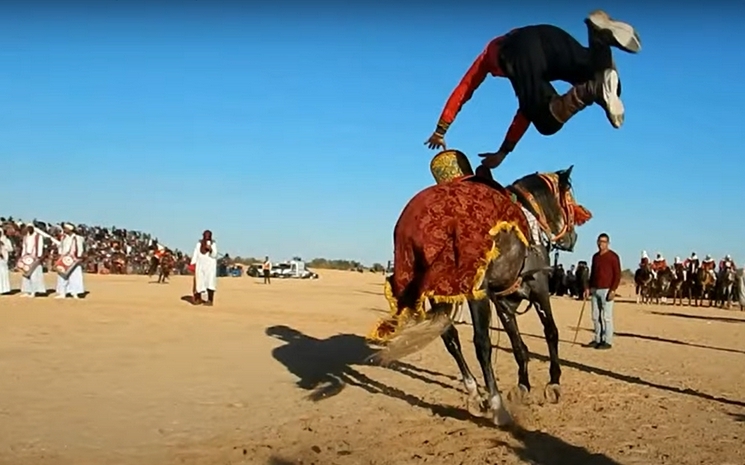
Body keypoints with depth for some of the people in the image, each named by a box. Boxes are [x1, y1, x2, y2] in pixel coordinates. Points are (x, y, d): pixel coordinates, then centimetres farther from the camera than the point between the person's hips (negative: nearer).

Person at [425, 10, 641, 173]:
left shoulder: (490, 52, 47)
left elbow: (462, 93, 46)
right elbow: (527, 108, 50)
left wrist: (440, 131, 55)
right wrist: (503, 152, 56)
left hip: (521, 51, -3)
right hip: (549, 36, 3)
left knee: (547, 121, -12)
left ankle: (592, 90, -40)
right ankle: (600, 36, -37)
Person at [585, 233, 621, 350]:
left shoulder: (613, 256, -3)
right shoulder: (595, 256, 16)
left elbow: (617, 275, -6)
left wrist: (613, 290, -14)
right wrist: (589, 288, 15)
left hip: (606, 290, -6)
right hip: (595, 290, 6)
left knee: (606, 317, -5)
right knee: (595, 316, 6)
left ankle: (608, 341, -2)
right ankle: (598, 339, 13)